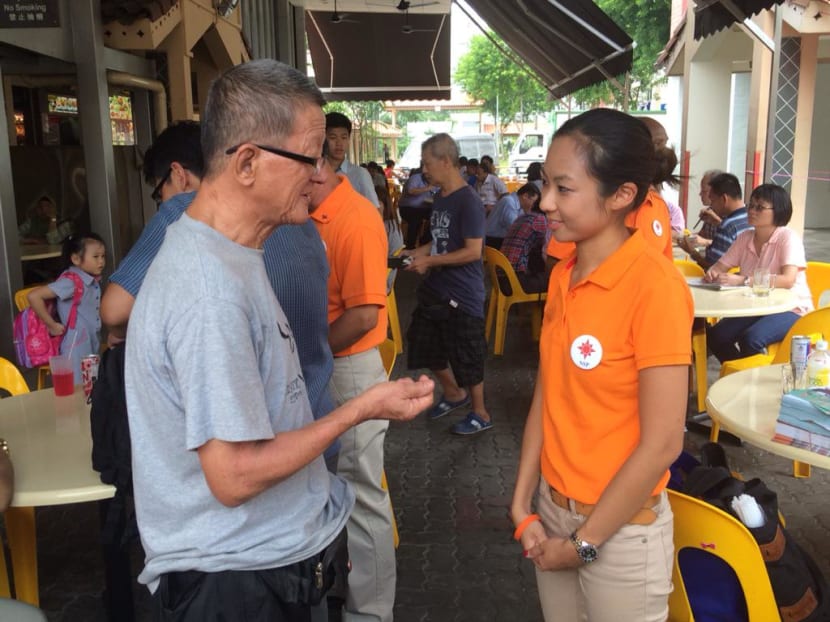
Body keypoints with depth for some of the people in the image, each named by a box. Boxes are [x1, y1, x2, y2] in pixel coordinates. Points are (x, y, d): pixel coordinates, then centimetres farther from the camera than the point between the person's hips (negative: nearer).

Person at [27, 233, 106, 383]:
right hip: (77, 349, -8)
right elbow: (33, 296, -22)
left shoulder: (93, 281, 6)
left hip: (94, 348, 8)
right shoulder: (71, 281, -16)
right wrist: (51, 325, -16)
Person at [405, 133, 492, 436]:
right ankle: (454, 394, 41)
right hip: (436, 288, 9)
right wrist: (415, 253, 5)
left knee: (467, 357, 3)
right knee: (425, 346, 19)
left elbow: (473, 251, -23)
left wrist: (429, 261, -19)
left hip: (462, 295, -9)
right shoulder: (440, 198, 8)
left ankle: (480, 415, 23)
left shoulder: (468, 201, -19)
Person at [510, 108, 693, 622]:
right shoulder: (562, 275, 0)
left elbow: (662, 443, -20)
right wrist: (523, 505, 1)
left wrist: (583, 542, -12)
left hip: (620, 530, -6)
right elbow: (547, 397, 5)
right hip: (553, 509, 6)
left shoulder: (655, 285, -22)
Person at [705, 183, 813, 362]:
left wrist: (742, 280, -38)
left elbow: (788, 280, -28)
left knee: (751, 338, -32)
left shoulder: (788, 238, -13)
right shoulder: (745, 237, 4)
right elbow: (719, 267, 5)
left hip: (790, 310, -6)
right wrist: (712, 273, -21)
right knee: (715, 336, -18)